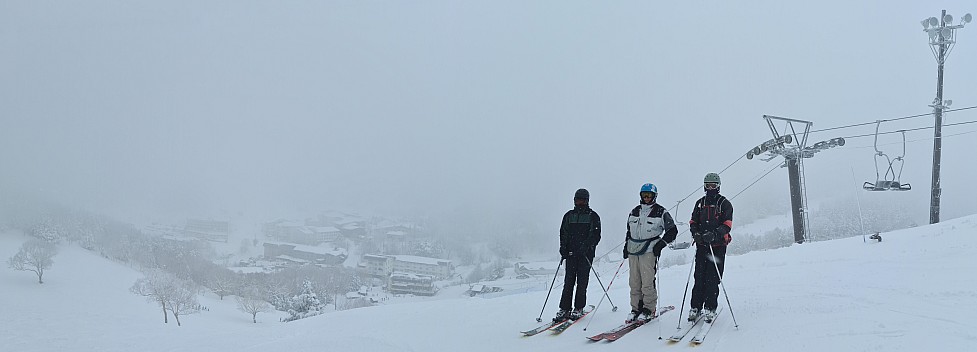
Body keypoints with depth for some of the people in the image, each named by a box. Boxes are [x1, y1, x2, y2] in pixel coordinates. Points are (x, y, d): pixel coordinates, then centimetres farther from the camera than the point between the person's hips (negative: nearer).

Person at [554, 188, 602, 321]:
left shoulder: (593, 216, 5)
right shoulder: (569, 215, 15)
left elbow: (596, 235, -2)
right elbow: (563, 233, 16)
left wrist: (586, 245, -17)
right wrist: (563, 248, -1)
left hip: (586, 253, -3)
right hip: (571, 252, 3)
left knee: (582, 281, -2)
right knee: (568, 281, -2)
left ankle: (578, 309, 5)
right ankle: (565, 309, -1)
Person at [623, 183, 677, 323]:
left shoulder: (660, 212, 0)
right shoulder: (634, 211, 17)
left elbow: (672, 230, 1)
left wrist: (661, 243, -8)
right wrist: (626, 245, 19)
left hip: (649, 251, -5)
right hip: (633, 250, 5)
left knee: (647, 282, -10)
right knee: (634, 282, 4)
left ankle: (649, 309, 0)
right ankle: (636, 309, 11)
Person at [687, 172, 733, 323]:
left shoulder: (724, 203, 2)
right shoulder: (700, 203, 15)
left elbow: (727, 224, -7)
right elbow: (693, 221, 15)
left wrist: (714, 234, -23)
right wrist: (695, 233, -7)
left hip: (718, 245, -3)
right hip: (702, 245, 3)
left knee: (713, 278, -5)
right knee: (699, 277, -1)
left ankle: (710, 308, -1)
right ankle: (695, 307, 1)